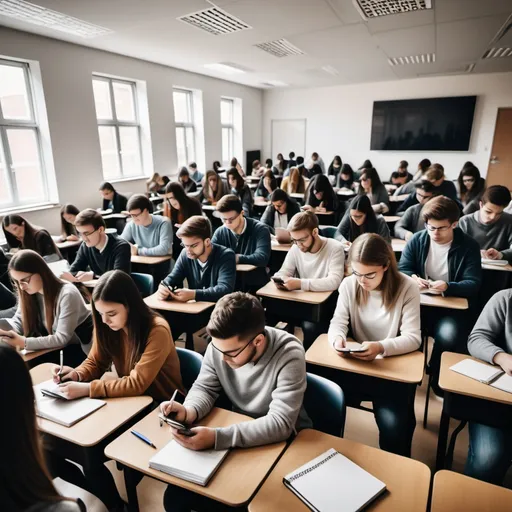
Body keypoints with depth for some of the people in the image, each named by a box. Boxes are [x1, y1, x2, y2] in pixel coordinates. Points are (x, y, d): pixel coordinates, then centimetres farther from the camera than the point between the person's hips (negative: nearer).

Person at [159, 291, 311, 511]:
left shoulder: (289, 355, -30)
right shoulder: (220, 345, -16)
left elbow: (280, 424, -33)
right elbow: (204, 388, -3)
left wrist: (217, 437, -40)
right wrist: (188, 412, -27)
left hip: (284, 440, -4)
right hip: (236, 428, 4)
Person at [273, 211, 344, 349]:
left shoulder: (335, 248, -16)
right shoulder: (295, 248, 0)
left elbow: (334, 282, -26)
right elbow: (283, 272, 4)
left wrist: (300, 283, -35)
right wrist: (280, 280, -22)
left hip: (327, 303, -5)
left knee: (310, 327, -32)